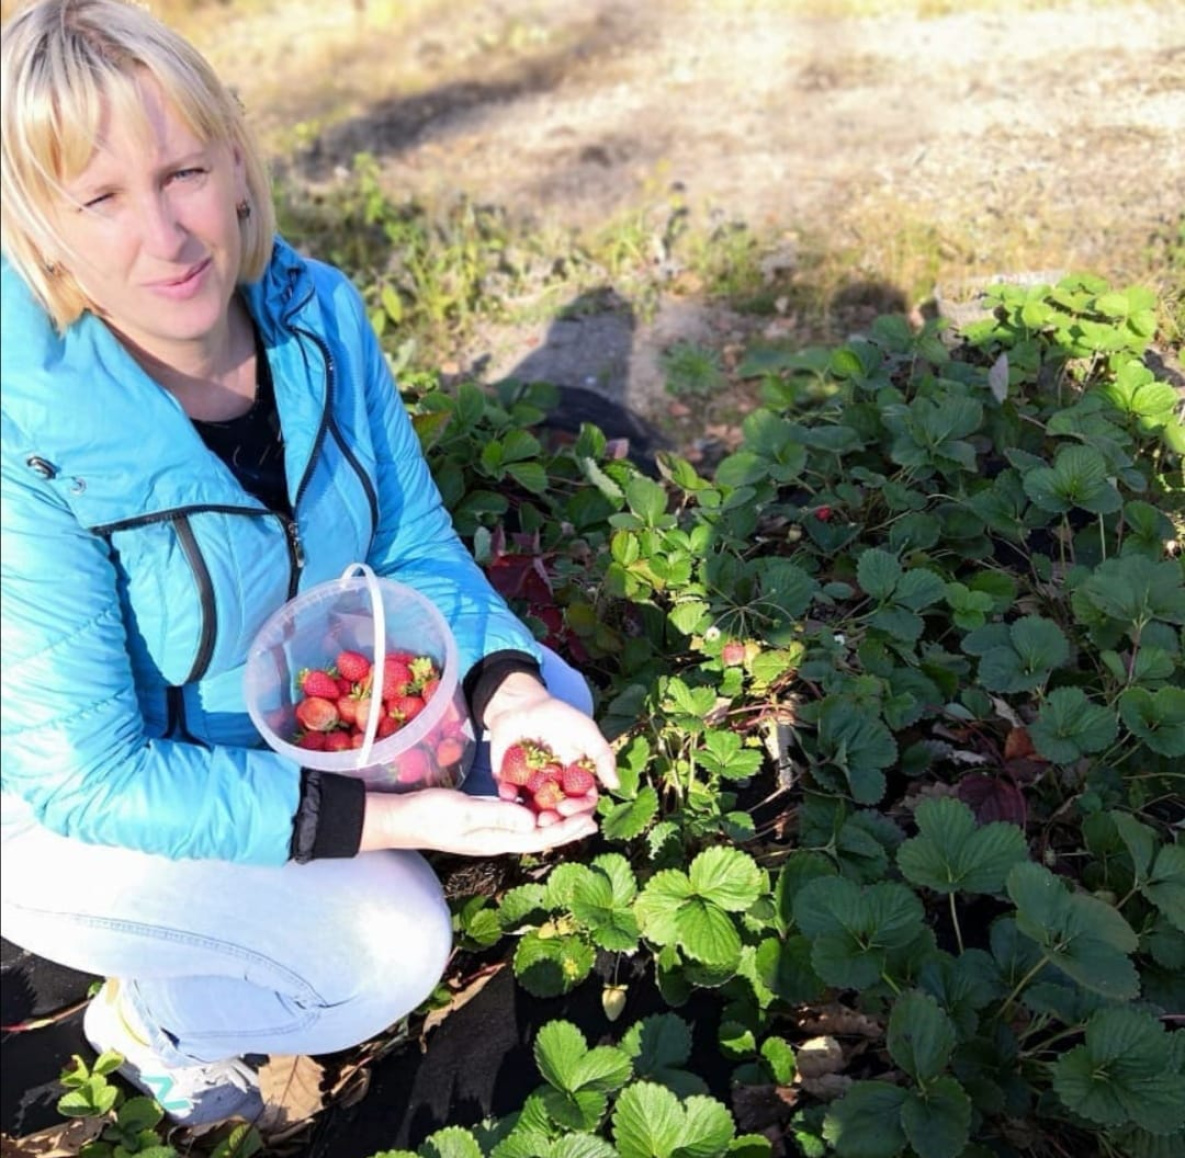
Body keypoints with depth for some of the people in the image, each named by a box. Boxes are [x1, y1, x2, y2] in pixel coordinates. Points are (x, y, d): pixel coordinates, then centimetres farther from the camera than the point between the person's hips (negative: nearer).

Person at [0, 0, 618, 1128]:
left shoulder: (315, 314, -16)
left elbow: (417, 546, -7)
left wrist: (510, 696, -25)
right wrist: (395, 817, -32)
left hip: (294, 711, 6)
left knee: (548, 698, 0)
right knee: (390, 946, -20)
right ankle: (148, 1015, 11)